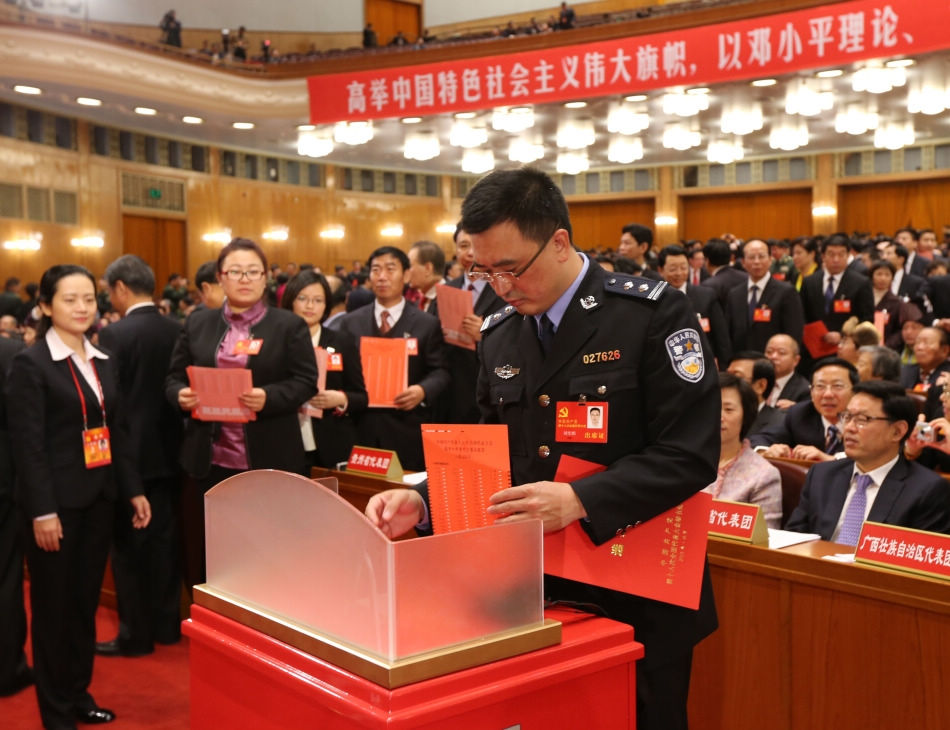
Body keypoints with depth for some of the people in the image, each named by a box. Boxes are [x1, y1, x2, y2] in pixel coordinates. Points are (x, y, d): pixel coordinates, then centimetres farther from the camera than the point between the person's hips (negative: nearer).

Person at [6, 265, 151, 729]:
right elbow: (27, 444, -14)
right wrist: (43, 510, -19)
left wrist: (133, 490, 9)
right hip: (58, 500, -6)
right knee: (54, 606, 6)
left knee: (86, 601, 14)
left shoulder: (103, 362, 10)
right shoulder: (30, 364, -10)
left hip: (99, 497, 6)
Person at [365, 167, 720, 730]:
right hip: (533, 594, 5)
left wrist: (580, 500, -28)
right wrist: (423, 502, -6)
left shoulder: (654, 314, -13)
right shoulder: (499, 335, 6)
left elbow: (691, 452, -18)